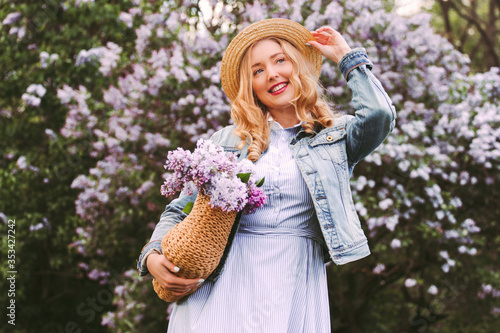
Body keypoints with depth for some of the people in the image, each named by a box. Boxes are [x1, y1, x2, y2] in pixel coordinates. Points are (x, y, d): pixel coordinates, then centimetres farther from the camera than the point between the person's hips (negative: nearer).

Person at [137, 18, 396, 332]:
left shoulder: (334, 137, 10)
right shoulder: (228, 140, 12)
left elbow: (380, 114, -12)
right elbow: (180, 210, 15)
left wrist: (347, 57, 5)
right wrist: (153, 256, -5)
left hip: (294, 285, -1)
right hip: (224, 281, 1)